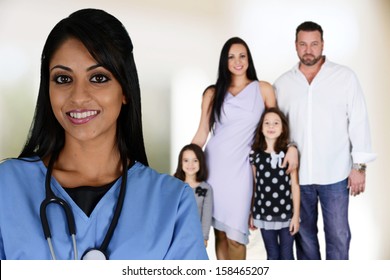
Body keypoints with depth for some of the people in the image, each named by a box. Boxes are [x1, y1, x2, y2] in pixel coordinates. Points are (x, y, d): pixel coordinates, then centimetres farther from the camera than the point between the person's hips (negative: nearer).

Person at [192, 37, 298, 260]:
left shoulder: (263, 89, 3)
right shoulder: (213, 93, 6)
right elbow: (202, 134, 8)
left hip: (241, 166, -2)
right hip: (214, 164, 2)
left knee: (234, 235, -5)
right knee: (219, 231, 7)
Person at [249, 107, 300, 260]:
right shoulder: (255, 153, 0)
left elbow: (295, 185, -2)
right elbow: (254, 185, 5)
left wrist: (296, 214, -4)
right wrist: (251, 213, 8)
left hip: (286, 213, -1)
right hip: (264, 214, 1)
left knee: (287, 256, 8)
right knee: (272, 255, 13)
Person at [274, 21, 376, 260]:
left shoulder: (345, 77, -2)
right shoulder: (282, 83, 5)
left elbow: (358, 122, -2)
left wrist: (360, 166, -5)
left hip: (335, 174, -2)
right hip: (297, 175, 2)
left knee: (338, 235, 2)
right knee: (304, 233, 13)